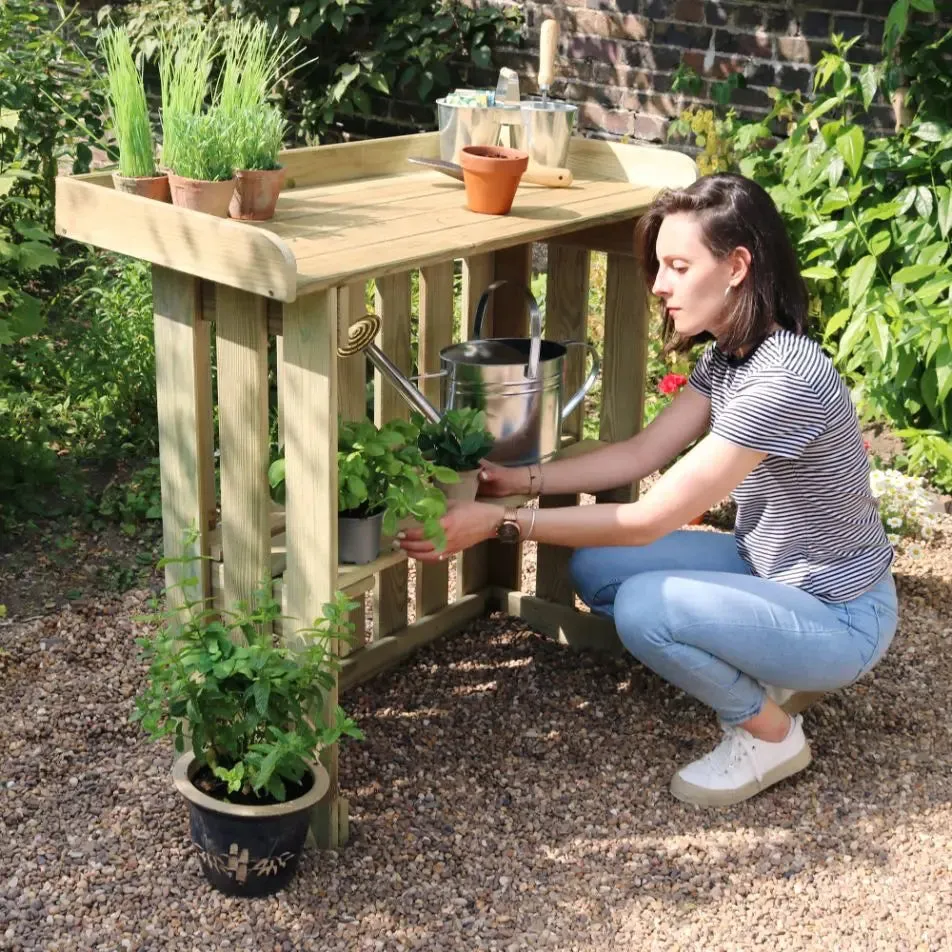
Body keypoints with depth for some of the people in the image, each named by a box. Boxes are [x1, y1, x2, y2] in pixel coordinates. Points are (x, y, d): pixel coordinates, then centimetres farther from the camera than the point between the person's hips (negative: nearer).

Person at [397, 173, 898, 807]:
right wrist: (520, 480, -7)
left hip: (840, 618, -9)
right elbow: (640, 454, 3)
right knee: (596, 568, -1)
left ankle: (771, 736, -3)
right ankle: (755, 674, 11)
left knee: (645, 606, -28)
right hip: (773, 574, 9)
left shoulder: (784, 381, -31)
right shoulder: (728, 355, -2)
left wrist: (501, 523, -28)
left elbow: (647, 521, -30)